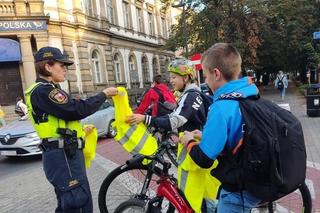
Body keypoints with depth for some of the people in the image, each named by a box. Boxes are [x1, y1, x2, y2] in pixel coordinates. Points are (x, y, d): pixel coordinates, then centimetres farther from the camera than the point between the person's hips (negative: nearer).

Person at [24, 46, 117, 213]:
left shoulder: (45, 90, 18)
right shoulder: (43, 90, -17)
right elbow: (77, 110, -24)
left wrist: (80, 128, 16)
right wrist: (104, 94, -14)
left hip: (65, 153, 11)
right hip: (64, 155, -11)